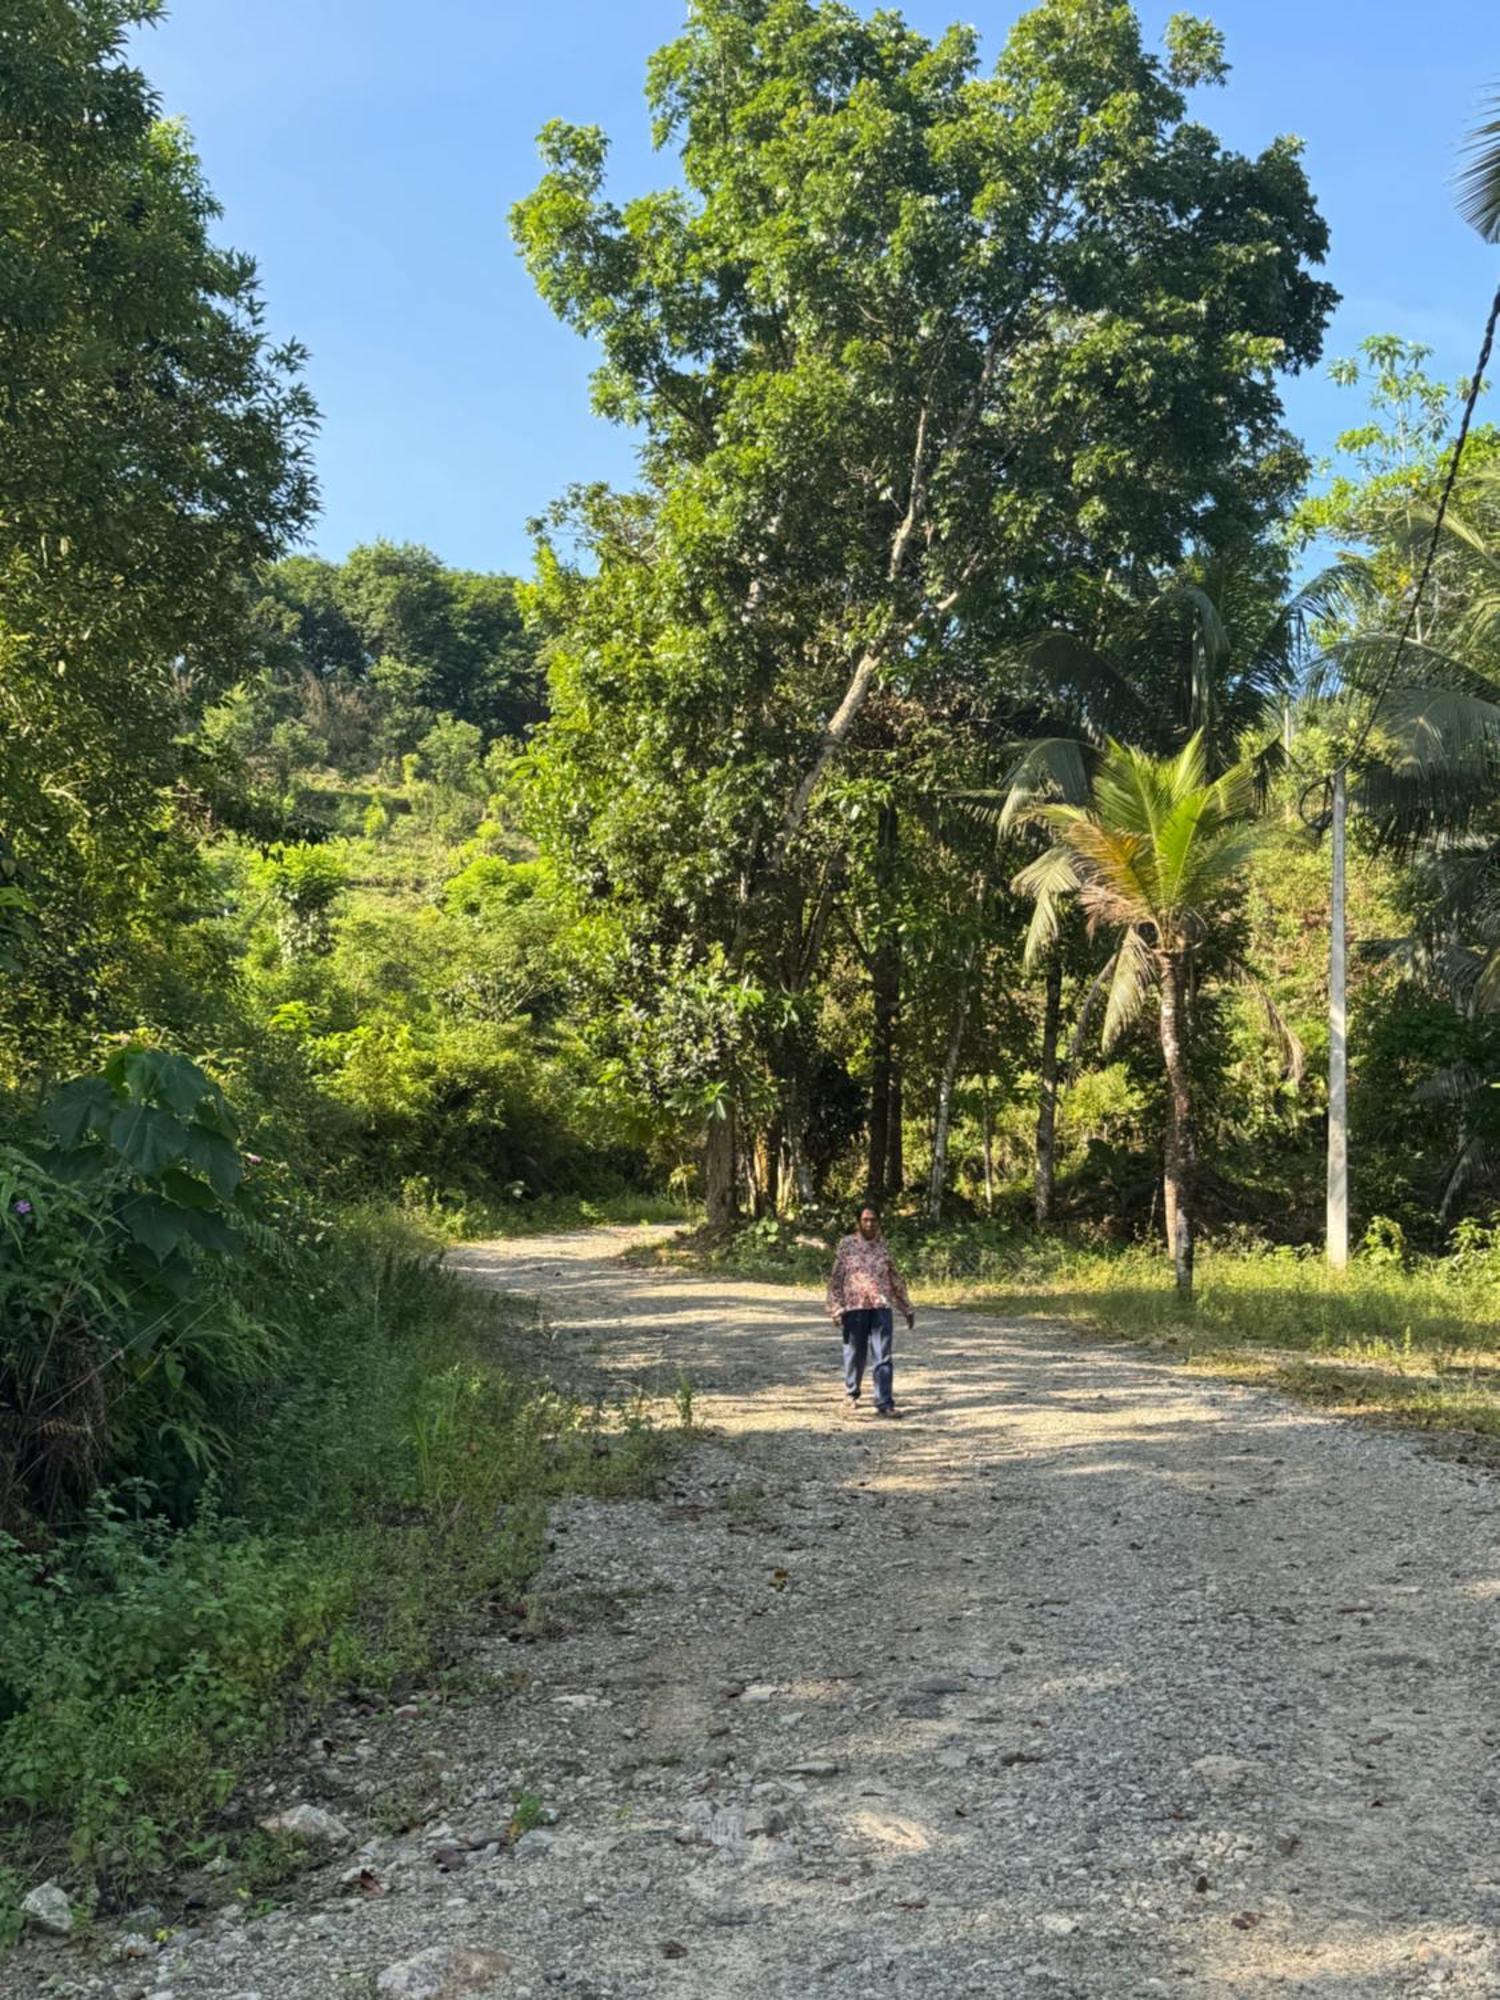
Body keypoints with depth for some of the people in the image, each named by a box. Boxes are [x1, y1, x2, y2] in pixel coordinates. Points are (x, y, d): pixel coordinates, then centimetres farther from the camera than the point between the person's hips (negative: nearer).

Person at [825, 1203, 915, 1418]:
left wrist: (907, 1308, 17)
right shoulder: (847, 1244, 0)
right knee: (855, 1355, 11)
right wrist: (835, 1308, -9)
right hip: (855, 1307, -1)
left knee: (883, 1358, -5)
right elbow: (836, 1279, -1)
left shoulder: (883, 1246, 8)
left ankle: (884, 1404, -6)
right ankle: (852, 1394, 32)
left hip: (882, 1307, 1)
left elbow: (895, 1279, 15)